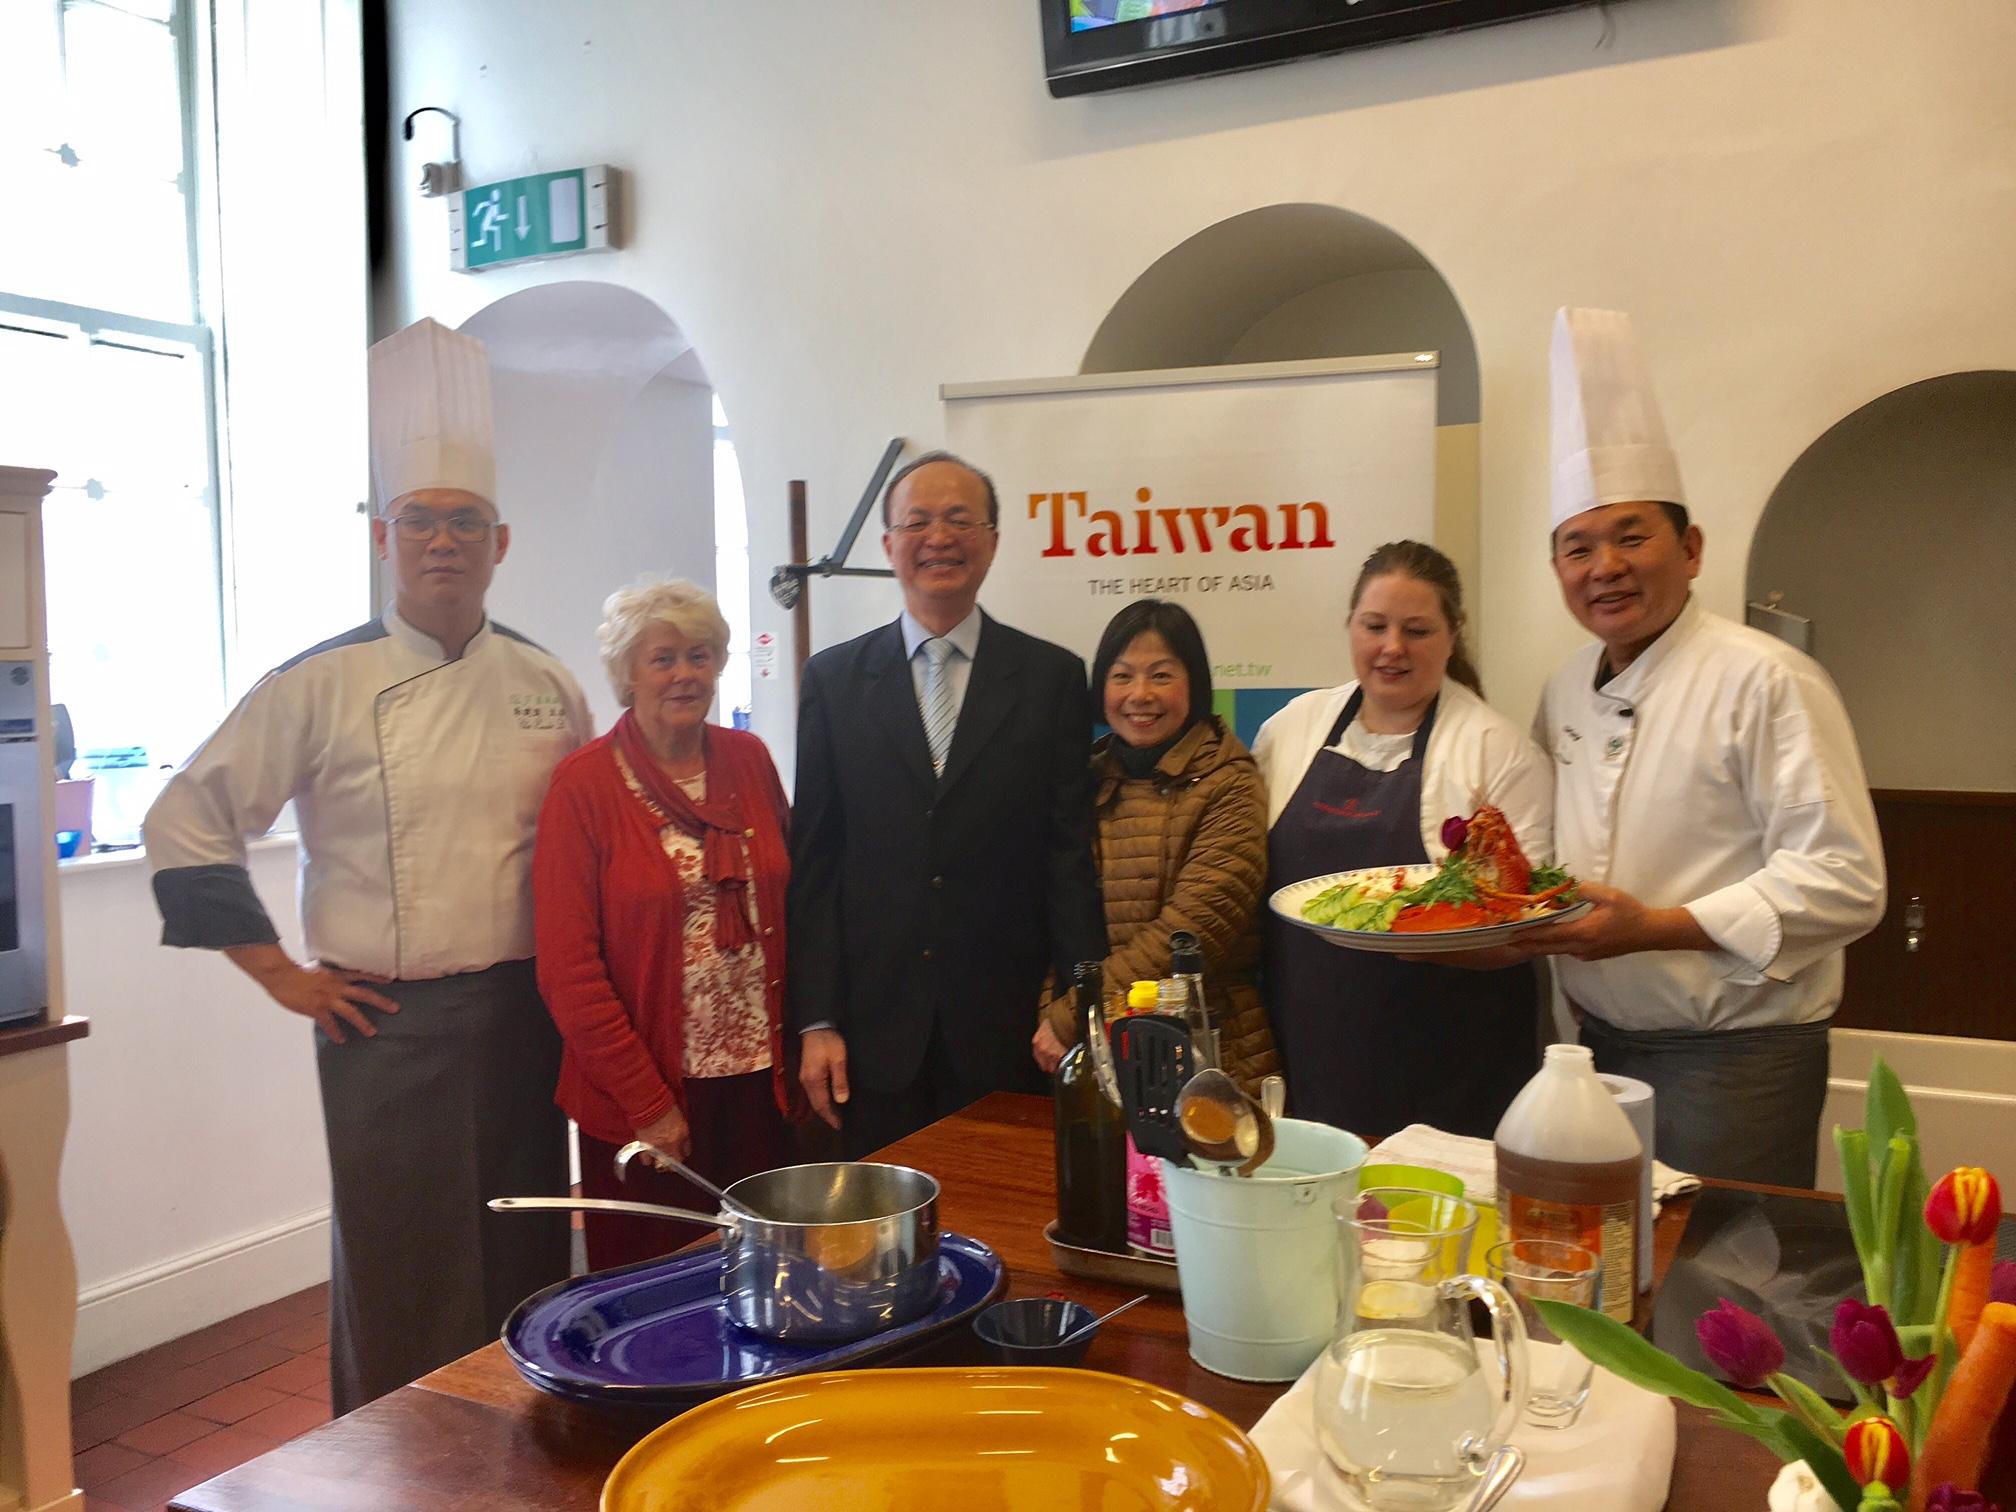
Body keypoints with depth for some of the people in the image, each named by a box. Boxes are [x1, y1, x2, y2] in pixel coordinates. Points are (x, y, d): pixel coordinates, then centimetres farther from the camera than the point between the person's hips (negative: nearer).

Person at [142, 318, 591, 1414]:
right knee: (402, 1287, 5)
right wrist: (279, 972, -5)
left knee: (526, 1266, 13)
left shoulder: (546, 687, 5)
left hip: (527, 1018, 4)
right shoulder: (324, 685, -6)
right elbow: (186, 822, -4)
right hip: (391, 1027, -3)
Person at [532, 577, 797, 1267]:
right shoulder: (584, 784, -7)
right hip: (646, 1101, -3)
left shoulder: (748, 759, 5)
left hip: (760, 1081, 4)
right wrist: (648, 1103, -10)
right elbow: (567, 970, -9)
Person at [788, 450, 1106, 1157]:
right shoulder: (833, 678, 4)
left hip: (1008, 1031, 0)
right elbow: (813, 861, 2)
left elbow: (1071, 858, -1)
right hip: (876, 1029, 1)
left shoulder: (1053, 677, 2)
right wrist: (816, 1021, -2)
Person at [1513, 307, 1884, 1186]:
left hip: (1733, 1060, -6)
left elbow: (1842, 883, -18)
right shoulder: (1567, 691, 8)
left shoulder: (1764, 680, -14)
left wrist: (1656, 928, -24)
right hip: (1599, 1047, 7)